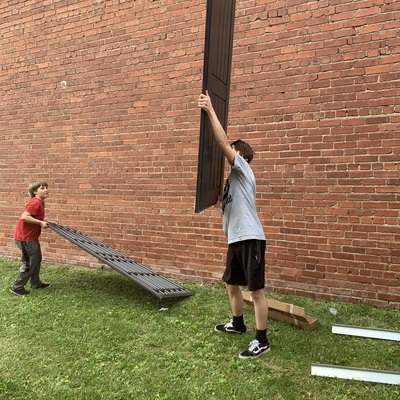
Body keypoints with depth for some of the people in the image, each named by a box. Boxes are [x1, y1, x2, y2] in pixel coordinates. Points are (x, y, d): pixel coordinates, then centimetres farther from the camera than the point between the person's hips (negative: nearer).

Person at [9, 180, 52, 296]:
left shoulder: (39, 203, 8)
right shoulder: (35, 202, -22)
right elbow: (24, 217, -30)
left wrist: (46, 222, 7)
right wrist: (41, 222, -25)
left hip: (31, 236, 10)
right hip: (25, 237, -10)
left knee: (37, 259, 19)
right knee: (30, 263, -1)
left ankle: (36, 283, 33)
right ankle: (16, 287, 12)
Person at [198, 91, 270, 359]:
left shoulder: (244, 170, -6)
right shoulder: (233, 177, 19)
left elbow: (223, 143, -17)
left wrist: (210, 111, -17)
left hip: (250, 238, -10)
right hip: (236, 239, 10)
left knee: (256, 289, -4)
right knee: (231, 284, 20)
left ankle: (262, 341, 5)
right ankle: (238, 324, 39)